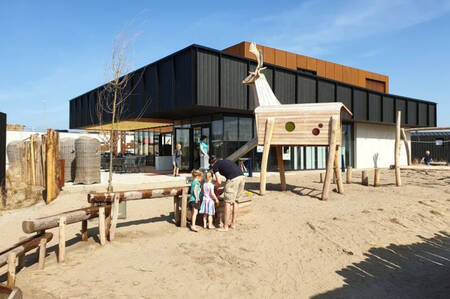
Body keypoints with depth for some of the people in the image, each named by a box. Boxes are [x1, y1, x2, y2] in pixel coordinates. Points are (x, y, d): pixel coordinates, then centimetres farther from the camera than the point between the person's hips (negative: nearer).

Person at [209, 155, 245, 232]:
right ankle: (233, 224, 27)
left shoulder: (215, 166, 11)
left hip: (233, 179, -7)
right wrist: (224, 189, 36)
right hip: (242, 177, 7)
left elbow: (219, 182, 2)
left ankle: (225, 227, 8)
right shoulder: (224, 161, 31)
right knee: (235, 201, 18)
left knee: (228, 203, 2)